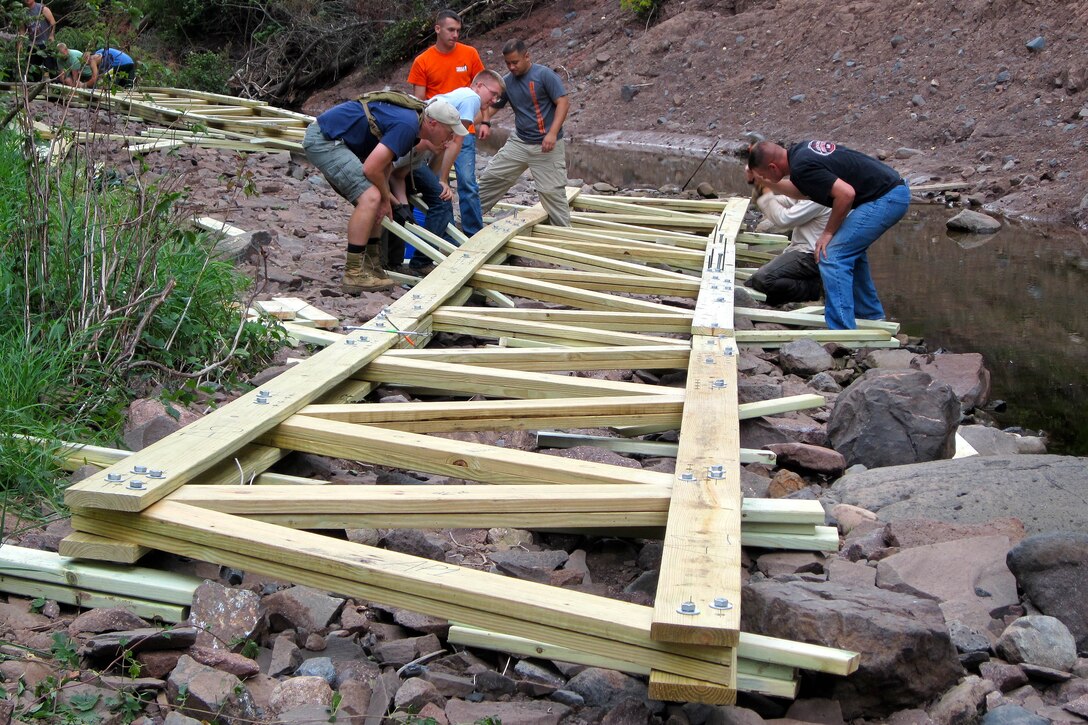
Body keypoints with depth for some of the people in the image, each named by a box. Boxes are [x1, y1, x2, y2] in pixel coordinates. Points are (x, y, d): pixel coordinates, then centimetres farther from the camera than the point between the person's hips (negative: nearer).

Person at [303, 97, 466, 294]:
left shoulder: (412, 121, 11)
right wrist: (386, 198, -6)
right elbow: (372, 168, -24)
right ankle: (354, 275, -15)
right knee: (370, 197, -19)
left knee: (374, 199, 11)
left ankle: (371, 267, 14)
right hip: (323, 139, -11)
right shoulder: (407, 126, -21)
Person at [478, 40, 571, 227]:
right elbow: (491, 104, 14)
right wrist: (485, 122, -8)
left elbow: (563, 102, -14)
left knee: (553, 192, -4)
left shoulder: (544, 75, -12)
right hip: (518, 143, 6)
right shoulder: (506, 81, 5)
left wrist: (552, 133, -23)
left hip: (547, 146, -6)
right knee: (491, 178, 9)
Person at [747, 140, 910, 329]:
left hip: (885, 198, -10)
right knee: (852, 250, 26)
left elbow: (846, 193, -25)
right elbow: (802, 192, 29)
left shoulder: (801, 167, -19)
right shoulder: (799, 150, 11)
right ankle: (871, 317, 38)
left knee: (832, 256, -12)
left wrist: (828, 232, -13)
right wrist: (767, 184, 24)